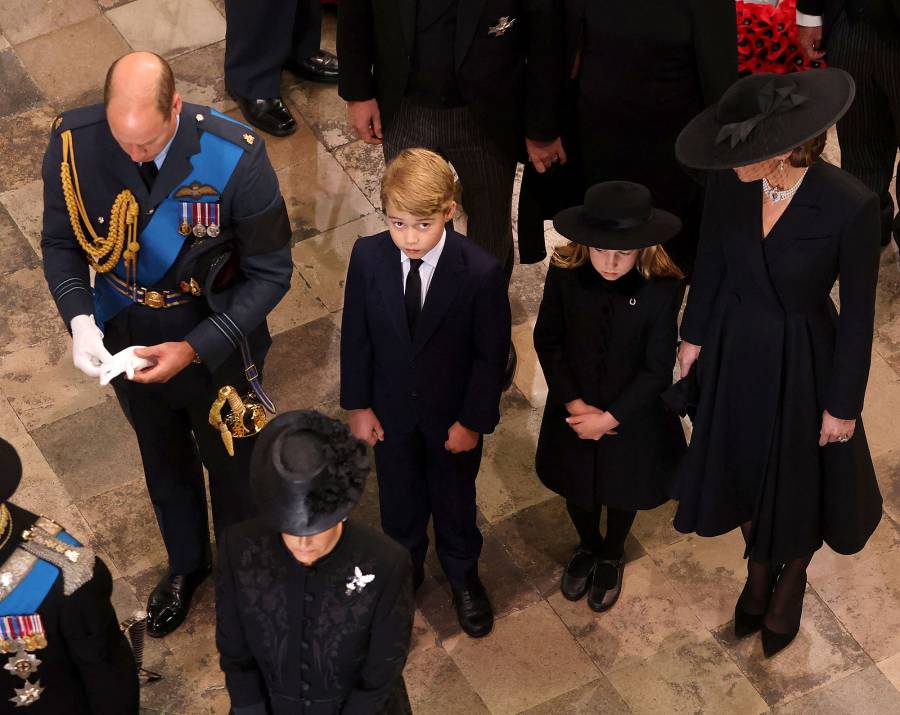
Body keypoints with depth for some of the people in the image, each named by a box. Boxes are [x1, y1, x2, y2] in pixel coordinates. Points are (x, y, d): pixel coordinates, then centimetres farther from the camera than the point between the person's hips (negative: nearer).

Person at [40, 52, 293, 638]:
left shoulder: (236, 158, -31)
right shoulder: (74, 141, -23)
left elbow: (269, 273, -21)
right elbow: (61, 243, -7)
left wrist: (194, 349, -28)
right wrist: (79, 320, -25)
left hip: (218, 344, -3)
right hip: (126, 340, 3)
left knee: (232, 463, 22)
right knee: (163, 459, 28)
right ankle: (186, 563, 58)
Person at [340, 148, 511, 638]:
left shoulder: (481, 272, -27)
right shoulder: (368, 257, -20)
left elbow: (491, 354, -16)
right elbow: (355, 336, -7)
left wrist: (473, 420, -11)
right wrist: (358, 404, -3)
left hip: (453, 414, -2)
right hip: (392, 409, 2)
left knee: (454, 497, 22)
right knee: (398, 496, 24)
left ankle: (463, 575, 50)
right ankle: (404, 571, 53)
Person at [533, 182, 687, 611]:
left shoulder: (662, 286, -27)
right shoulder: (564, 272, -22)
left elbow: (657, 368, -19)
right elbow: (547, 340, -10)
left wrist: (609, 418, -19)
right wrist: (573, 404, -15)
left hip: (632, 414, -2)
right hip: (575, 410, 2)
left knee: (623, 490, 23)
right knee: (577, 486, 24)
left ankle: (612, 556, 53)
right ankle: (588, 547, 56)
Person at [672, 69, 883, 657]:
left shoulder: (850, 206, -30)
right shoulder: (730, 182, -19)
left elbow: (857, 314, -17)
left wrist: (843, 404, -8)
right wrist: (694, 337, 10)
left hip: (802, 361, -3)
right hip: (735, 349, 3)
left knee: (798, 481, 19)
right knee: (743, 468, 23)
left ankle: (792, 580, 51)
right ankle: (758, 574, 52)